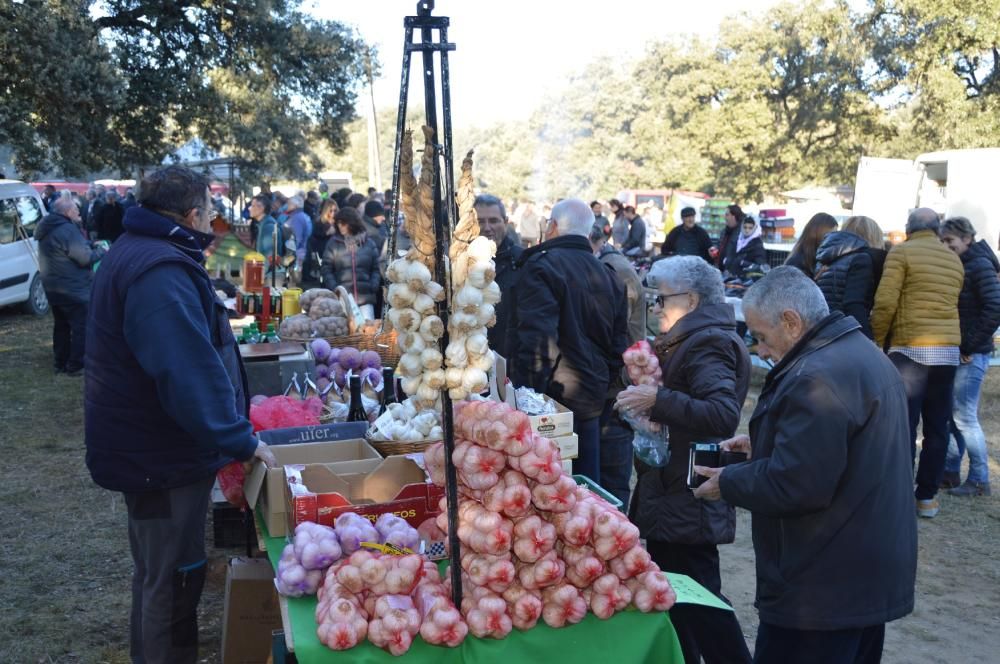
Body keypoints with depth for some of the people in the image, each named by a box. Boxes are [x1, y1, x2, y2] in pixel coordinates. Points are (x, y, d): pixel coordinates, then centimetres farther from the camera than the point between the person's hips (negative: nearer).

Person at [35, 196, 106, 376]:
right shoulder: (68, 229, -21)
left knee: (61, 326, 17)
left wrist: (91, 246, 8)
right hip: (73, 289, -10)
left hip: (53, 287, 10)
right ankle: (76, 365, 0)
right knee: (82, 326, -2)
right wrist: (101, 250, -3)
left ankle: (61, 363, 23)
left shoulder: (47, 229, 11)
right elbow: (86, 257, -21)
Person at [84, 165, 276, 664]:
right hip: (162, 455, -11)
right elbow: (190, 374, -32)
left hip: (146, 448, 11)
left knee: (159, 573, 25)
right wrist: (240, 441, -26)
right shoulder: (159, 272, -25)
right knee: (171, 579, 4)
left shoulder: (136, 252, 11)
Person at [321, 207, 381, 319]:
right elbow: (326, 269, 5)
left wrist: (373, 287, -4)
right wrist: (334, 288, -8)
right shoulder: (333, 243, 6)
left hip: (365, 297, 1)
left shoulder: (369, 243, 9)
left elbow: (376, 268, 11)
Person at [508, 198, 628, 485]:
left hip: (552, 396, -7)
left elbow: (535, 338, -21)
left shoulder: (540, 267, -11)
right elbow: (619, 346, 17)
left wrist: (525, 394, -18)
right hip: (591, 400, 7)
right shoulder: (607, 275, 13)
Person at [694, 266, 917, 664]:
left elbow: (793, 486, -26)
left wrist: (727, 483, -11)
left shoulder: (817, 377, -24)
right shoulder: (862, 354, 10)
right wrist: (763, 445, 13)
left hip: (825, 587, -11)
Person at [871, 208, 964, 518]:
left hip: (910, 348, -5)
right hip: (948, 349, 5)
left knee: (903, 424, -2)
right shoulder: (955, 260, 15)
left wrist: (877, 341, 2)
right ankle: (927, 496, 14)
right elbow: (953, 304, 11)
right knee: (937, 426, 9)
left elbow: (885, 303, -9)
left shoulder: (902, 252, -2)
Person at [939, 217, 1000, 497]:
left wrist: (971, 345, -16)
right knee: (950, 415, 11)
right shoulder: (958, 265, 14)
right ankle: (950, 472, 19)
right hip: (955, 352, 8)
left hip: (971, 355, -8)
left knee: (964, 416, -5)